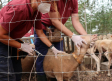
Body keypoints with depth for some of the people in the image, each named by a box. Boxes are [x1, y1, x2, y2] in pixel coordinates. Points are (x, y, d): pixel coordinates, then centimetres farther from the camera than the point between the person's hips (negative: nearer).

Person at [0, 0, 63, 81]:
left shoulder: (37, 12, -5)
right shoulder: (19, 8, -32)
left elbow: (40, 33, 8)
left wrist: (53, 48, 4)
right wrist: (21, 46, -19)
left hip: (11, 40, 9)